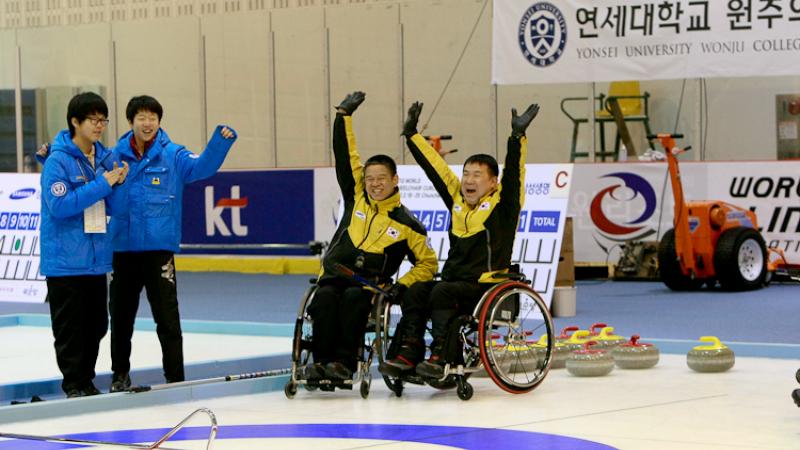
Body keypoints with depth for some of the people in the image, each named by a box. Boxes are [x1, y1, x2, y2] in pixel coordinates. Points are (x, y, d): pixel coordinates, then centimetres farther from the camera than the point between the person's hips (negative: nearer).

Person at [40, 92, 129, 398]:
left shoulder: (105, 158, 8)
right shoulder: (58, 160, -12)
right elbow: (60, 205, -21)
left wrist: (118, 183, -7)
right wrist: (102, 184, -19)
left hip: (97, 258, 7)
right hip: (65, 259, -7)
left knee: (96, 325, 12)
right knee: (69, 327, -1)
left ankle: (86, 379, 24)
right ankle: (73, 384, 8)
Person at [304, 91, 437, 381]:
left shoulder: (407, 225, 4)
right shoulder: (356, 198, 12)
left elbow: (427, 264, 9)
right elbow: (346, 156, 12)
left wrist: (401, 286, -7)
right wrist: (344, 115, 8)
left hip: (370, 288, -2)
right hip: (334, 278, 2)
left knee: (353, 298, -35)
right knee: (325, 297, -32)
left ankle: (344, 361, -36)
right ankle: (320, 360, -33)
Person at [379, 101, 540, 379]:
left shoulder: (502, 203, -1)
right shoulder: (457, 198, 15)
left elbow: (514, 170, -16)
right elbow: (433, 165, 19)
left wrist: (518, 136, -29)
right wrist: (411, 133, 21)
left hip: (488, 286, -6)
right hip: (454, 280, 6)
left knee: (442, 292, -30)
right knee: (416, 291, -18)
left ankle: (442, 356, -35)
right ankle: (408, 353, -22)